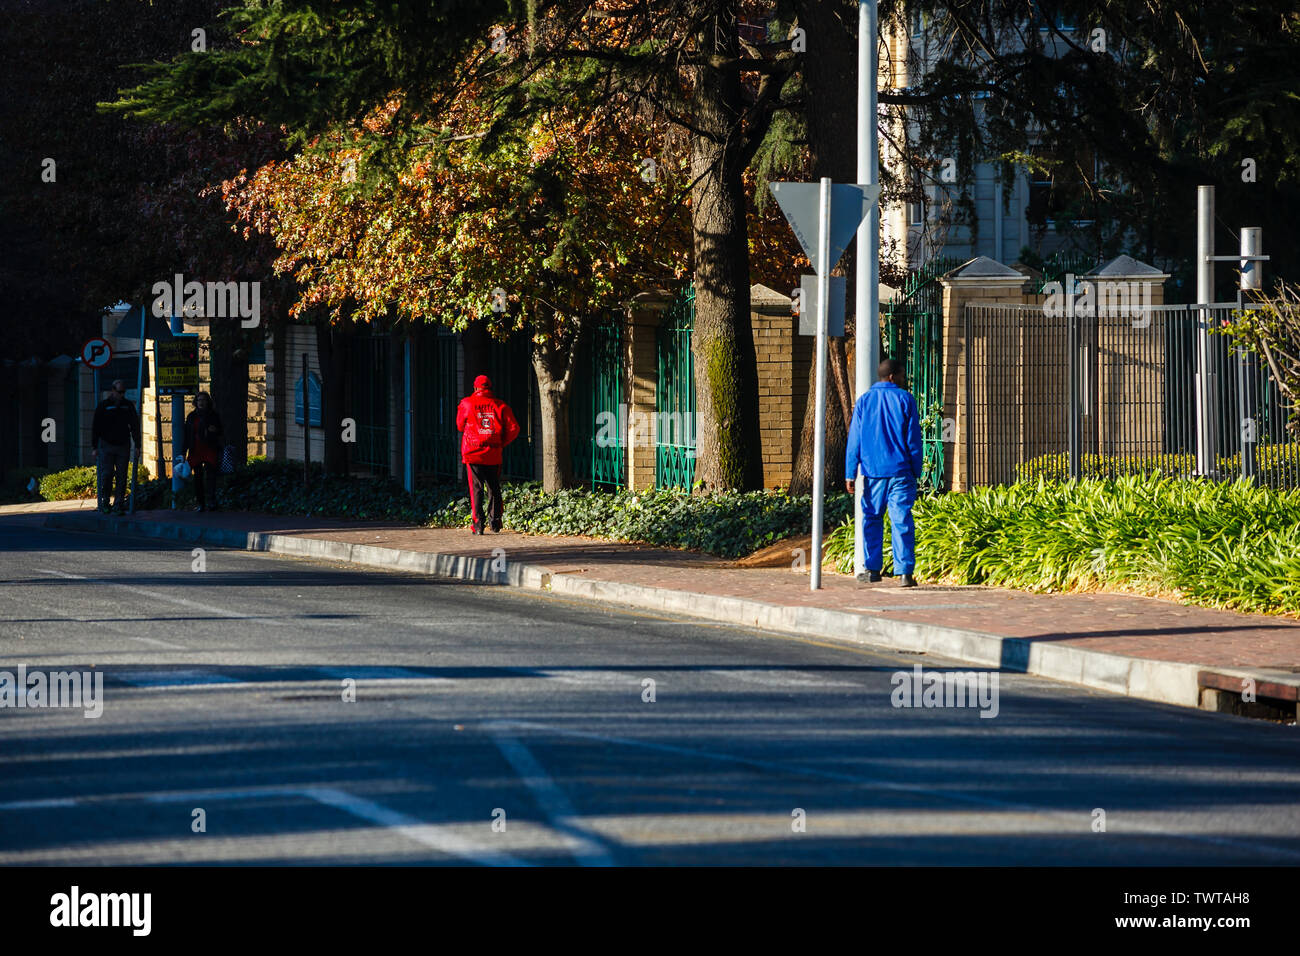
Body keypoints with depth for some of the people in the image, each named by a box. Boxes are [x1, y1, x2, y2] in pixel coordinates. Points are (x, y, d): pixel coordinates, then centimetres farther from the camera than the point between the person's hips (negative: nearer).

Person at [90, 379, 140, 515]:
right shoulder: (103, 406, 1)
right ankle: (104, 502, 4)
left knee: (121, 477, 0)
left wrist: (137, 445, 8)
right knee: (106, 474, -8)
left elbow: (135, 426, 14)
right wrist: (94, 447, -3)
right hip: (106, 446, -2)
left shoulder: (128, 406, 8)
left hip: (123, 447, 2)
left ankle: (118, 506, 3)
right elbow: (95, 427, 2)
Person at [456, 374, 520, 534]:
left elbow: (460, 426, 12)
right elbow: (513, 428, -1)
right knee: (494, 488, 14)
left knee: (476, 488, 0)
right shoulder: (500, 406, 2)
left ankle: (478, 524, -7)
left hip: (473, 453, -2)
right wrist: (502, 443, 11)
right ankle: (495, 521, 14)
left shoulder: (466, 404, -1)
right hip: (494, 455, 2)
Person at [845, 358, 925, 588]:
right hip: (900, 471, -2)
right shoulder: (905, 400, 0)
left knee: (872, 519, 13)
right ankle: (905, 572, -10)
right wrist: (916, 472, 8)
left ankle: (873, 569, 15)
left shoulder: (864, 401, 5)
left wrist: (850, 474, 7)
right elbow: (914, 439, 1)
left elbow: (854, 440, 5)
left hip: (873, 471, 2)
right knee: (901, 520, -4)